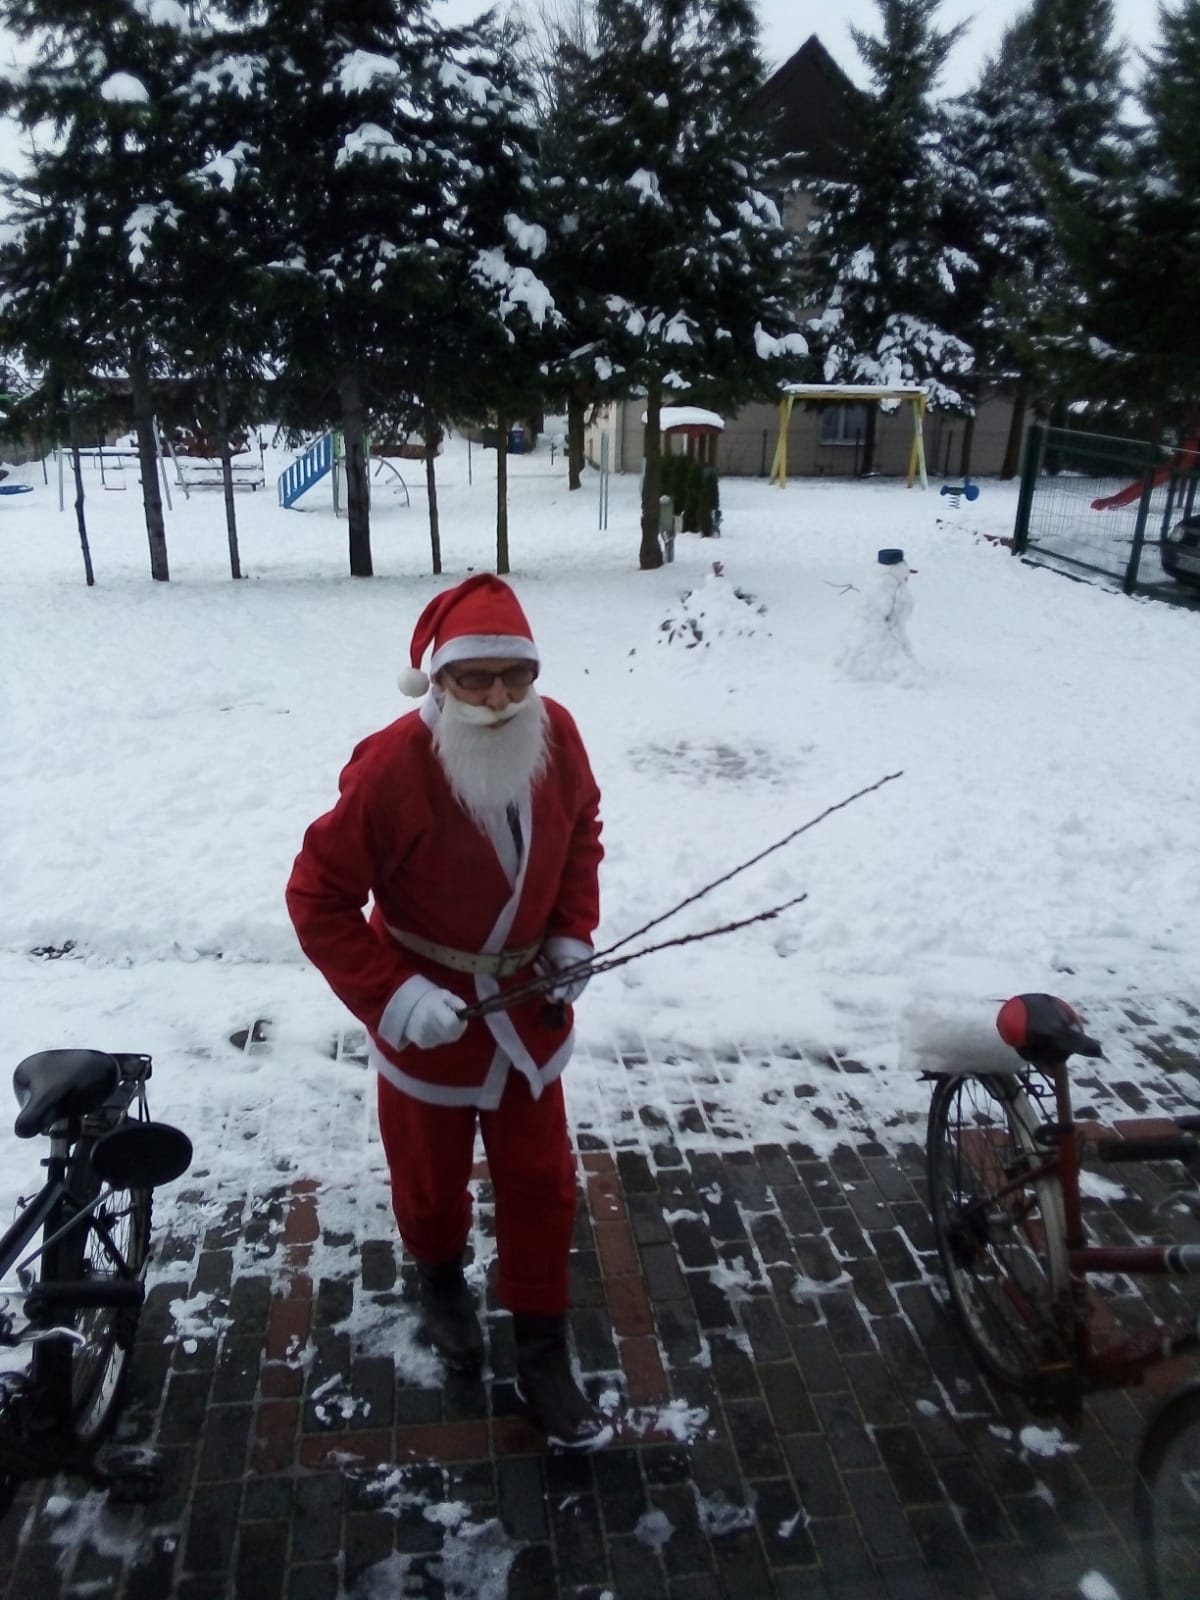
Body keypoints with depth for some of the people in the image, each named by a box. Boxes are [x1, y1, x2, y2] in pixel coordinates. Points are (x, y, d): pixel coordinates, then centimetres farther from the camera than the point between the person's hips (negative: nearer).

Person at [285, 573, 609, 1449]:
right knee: (431, 1178, 20)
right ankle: (442, 1281, 54)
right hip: (428, 1015, -3)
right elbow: (317, 896, -19)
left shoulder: (556, 735, -14)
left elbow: (582, 832, 6)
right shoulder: (392, 767, -28)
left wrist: (573, 936, -4)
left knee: (542, 1183, 12)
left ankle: (543, 1357, 32)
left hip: (529, 1007, 3)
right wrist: (390, 995, -25)